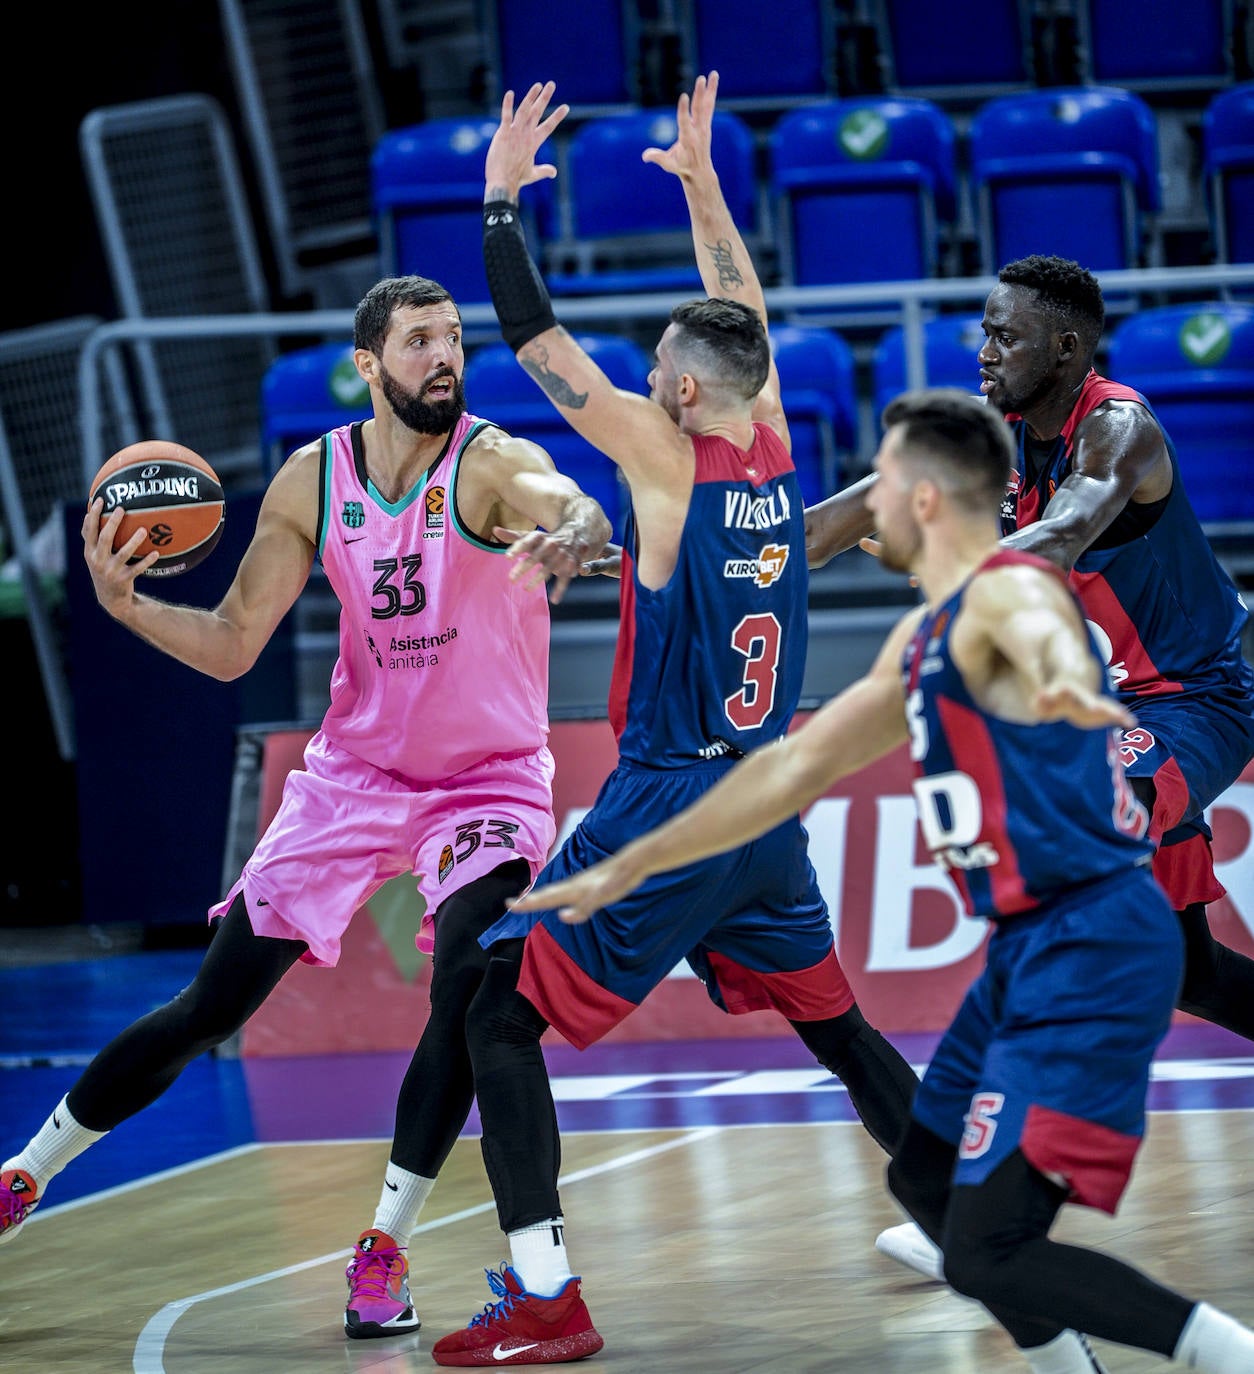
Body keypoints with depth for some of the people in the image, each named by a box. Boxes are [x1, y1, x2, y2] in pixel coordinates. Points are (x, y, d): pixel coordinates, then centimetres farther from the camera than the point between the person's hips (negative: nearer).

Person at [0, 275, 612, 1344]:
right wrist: (126, 603, -16)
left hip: (491, 782, -3)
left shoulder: (491, 462, -17)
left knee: (468, 985, -27)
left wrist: (567, 534, -66)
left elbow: (583, 511, -41)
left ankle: (384, 1252, -15)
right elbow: (231, 646, 2)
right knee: (209, 1009, 4)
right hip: (356, 770, 3)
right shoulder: (312, 482, -4)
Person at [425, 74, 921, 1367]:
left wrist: (502, 202, 0)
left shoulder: (668, 458, -12)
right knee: (836, 1027, 24)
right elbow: (740, 315, 22)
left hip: (667, 810, -7)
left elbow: (538, 343, -9)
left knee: (498, 1014, -5)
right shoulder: (772, 449, 5)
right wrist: (701, 179, 29)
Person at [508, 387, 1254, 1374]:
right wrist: (625, 870, 28)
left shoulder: (1007, 590, -14)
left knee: (990, 1253, -17)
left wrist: (1065, 681, -66)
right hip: (1033, 954, 11)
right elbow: (794, 770, 26)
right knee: (925, 1178, 23)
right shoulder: (926, 637, 17)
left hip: (1092, 949, -11)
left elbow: (1043, 632, -41)